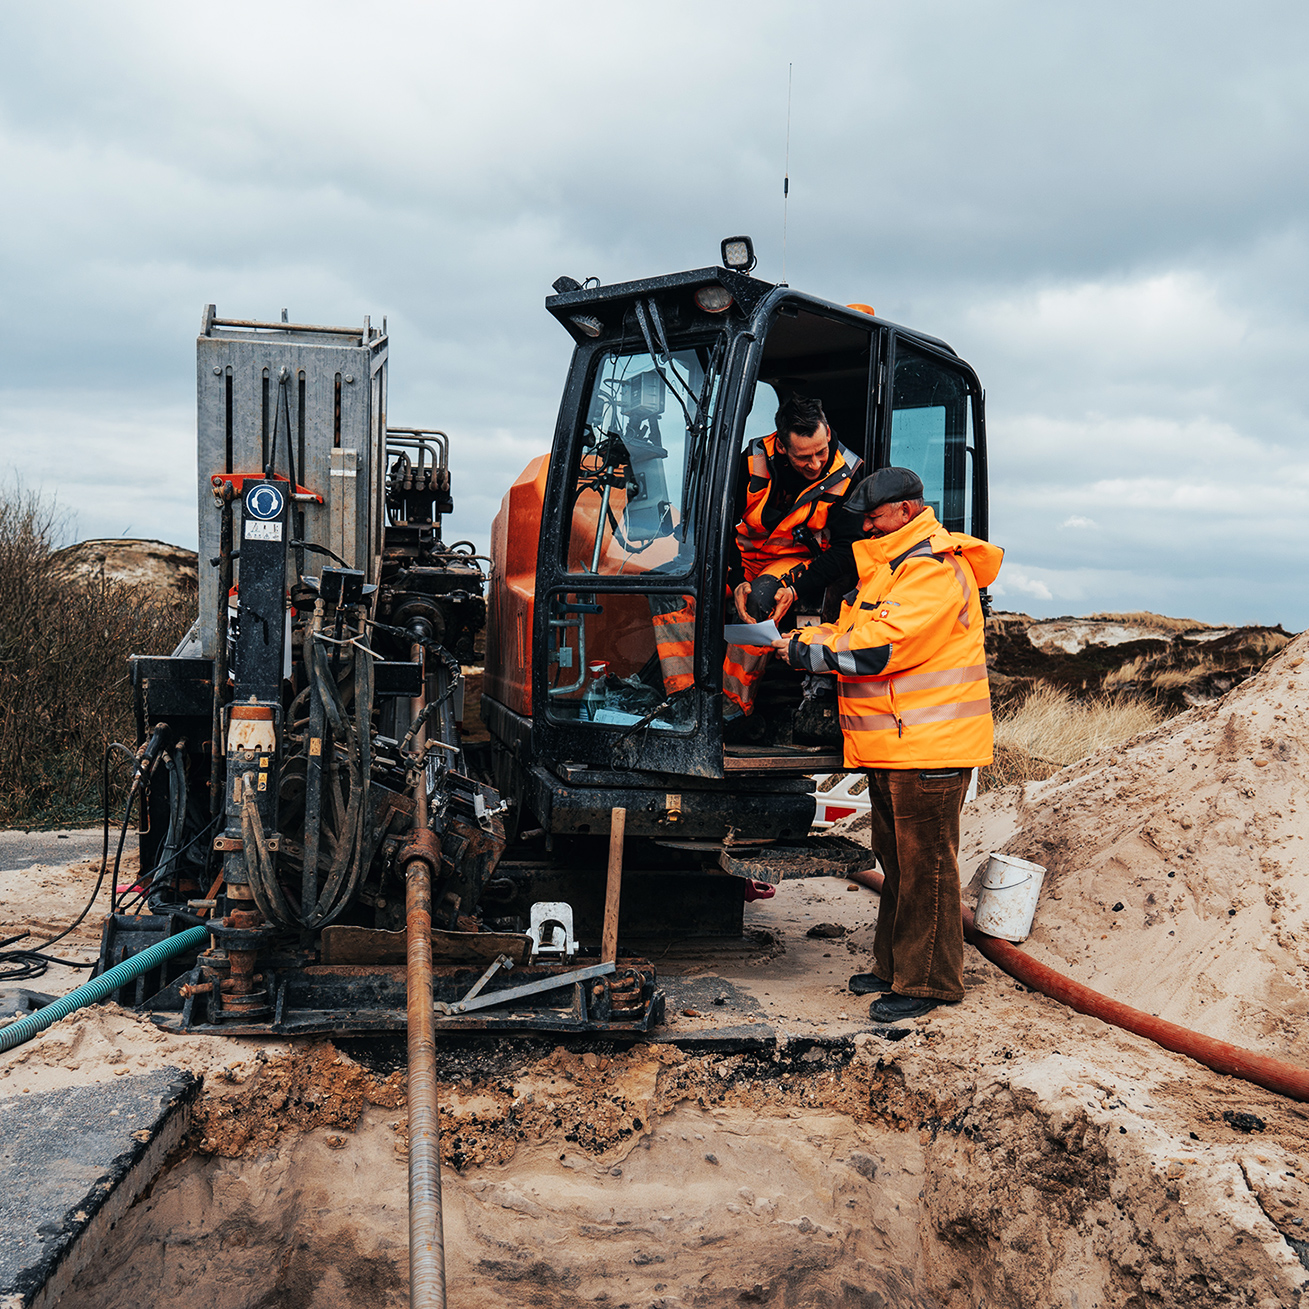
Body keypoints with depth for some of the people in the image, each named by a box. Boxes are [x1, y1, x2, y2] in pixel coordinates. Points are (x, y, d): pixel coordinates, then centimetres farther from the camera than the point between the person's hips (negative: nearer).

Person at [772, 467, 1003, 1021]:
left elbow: (878, 648, -25)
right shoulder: (888, 564, 18)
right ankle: (894, 966, 28)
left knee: (925, 865, -3)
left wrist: (806, 654, -14)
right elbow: (852, 630, 19)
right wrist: (798, 638, 1)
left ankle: (927, 981, 5)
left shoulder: (932, 570, -17)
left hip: (928, 746, -10)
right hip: (892, 746, 10)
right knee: (896, 863, 17)